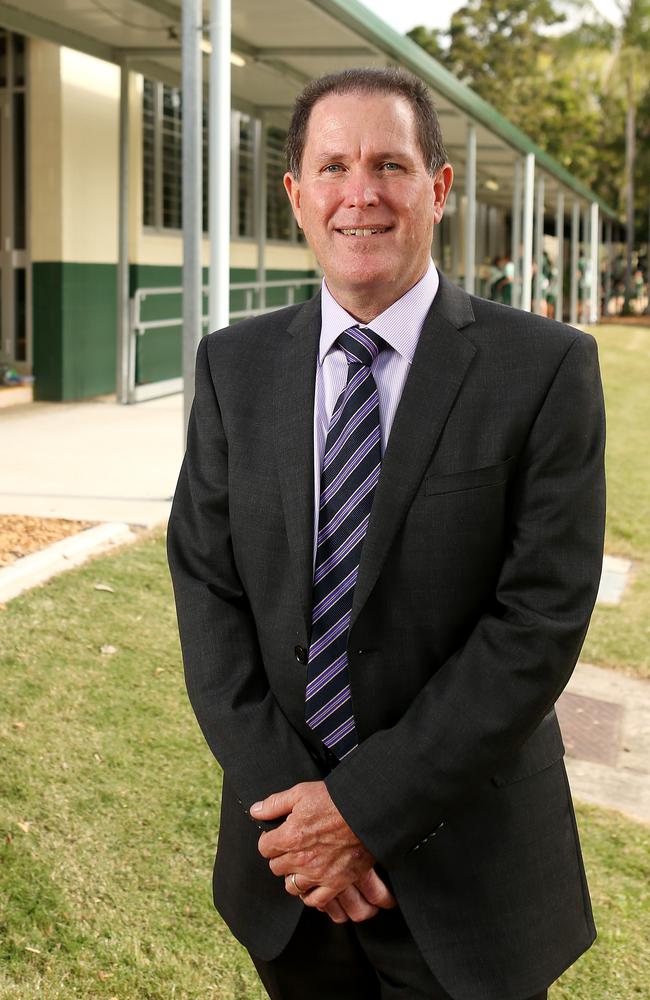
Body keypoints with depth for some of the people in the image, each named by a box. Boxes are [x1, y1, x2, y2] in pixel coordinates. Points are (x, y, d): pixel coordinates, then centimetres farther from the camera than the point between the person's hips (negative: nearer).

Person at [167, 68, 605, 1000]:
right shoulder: (236, 365, 1)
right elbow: (206, 582, -2)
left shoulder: (547, 369, -11)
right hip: (286, 844, 3)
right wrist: (287, 798, -12)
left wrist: (364, 807, -17)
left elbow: (542, 619, -16)